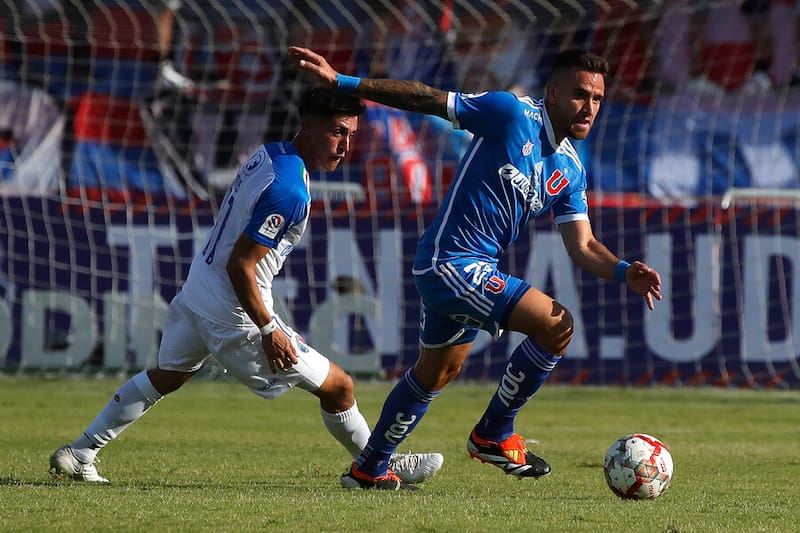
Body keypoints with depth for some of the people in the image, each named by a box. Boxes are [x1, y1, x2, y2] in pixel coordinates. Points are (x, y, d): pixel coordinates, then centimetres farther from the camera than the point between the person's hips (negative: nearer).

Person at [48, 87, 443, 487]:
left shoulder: (266, 154, 2)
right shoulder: (288, 191, -26)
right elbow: (240, 265, -26)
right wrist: (268, 331, -21)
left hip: (197, 287, 9)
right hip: (234, 315, -9)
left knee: (166, 376, 29)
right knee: (338, 387, 4)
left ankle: (78, 454, 33)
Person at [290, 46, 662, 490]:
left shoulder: (570, 170, 7)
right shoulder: (512, 114, -16)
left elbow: (582, 246, 5)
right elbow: (425, 99, -15)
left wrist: (624, 272, -16)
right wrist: (340, 82, -19)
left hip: (477, 270, 10)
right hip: (450, 264, -10)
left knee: (437, 373, 25)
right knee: (557, 325, -19)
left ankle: (369, 469, 42)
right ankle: (494, 435, -4)